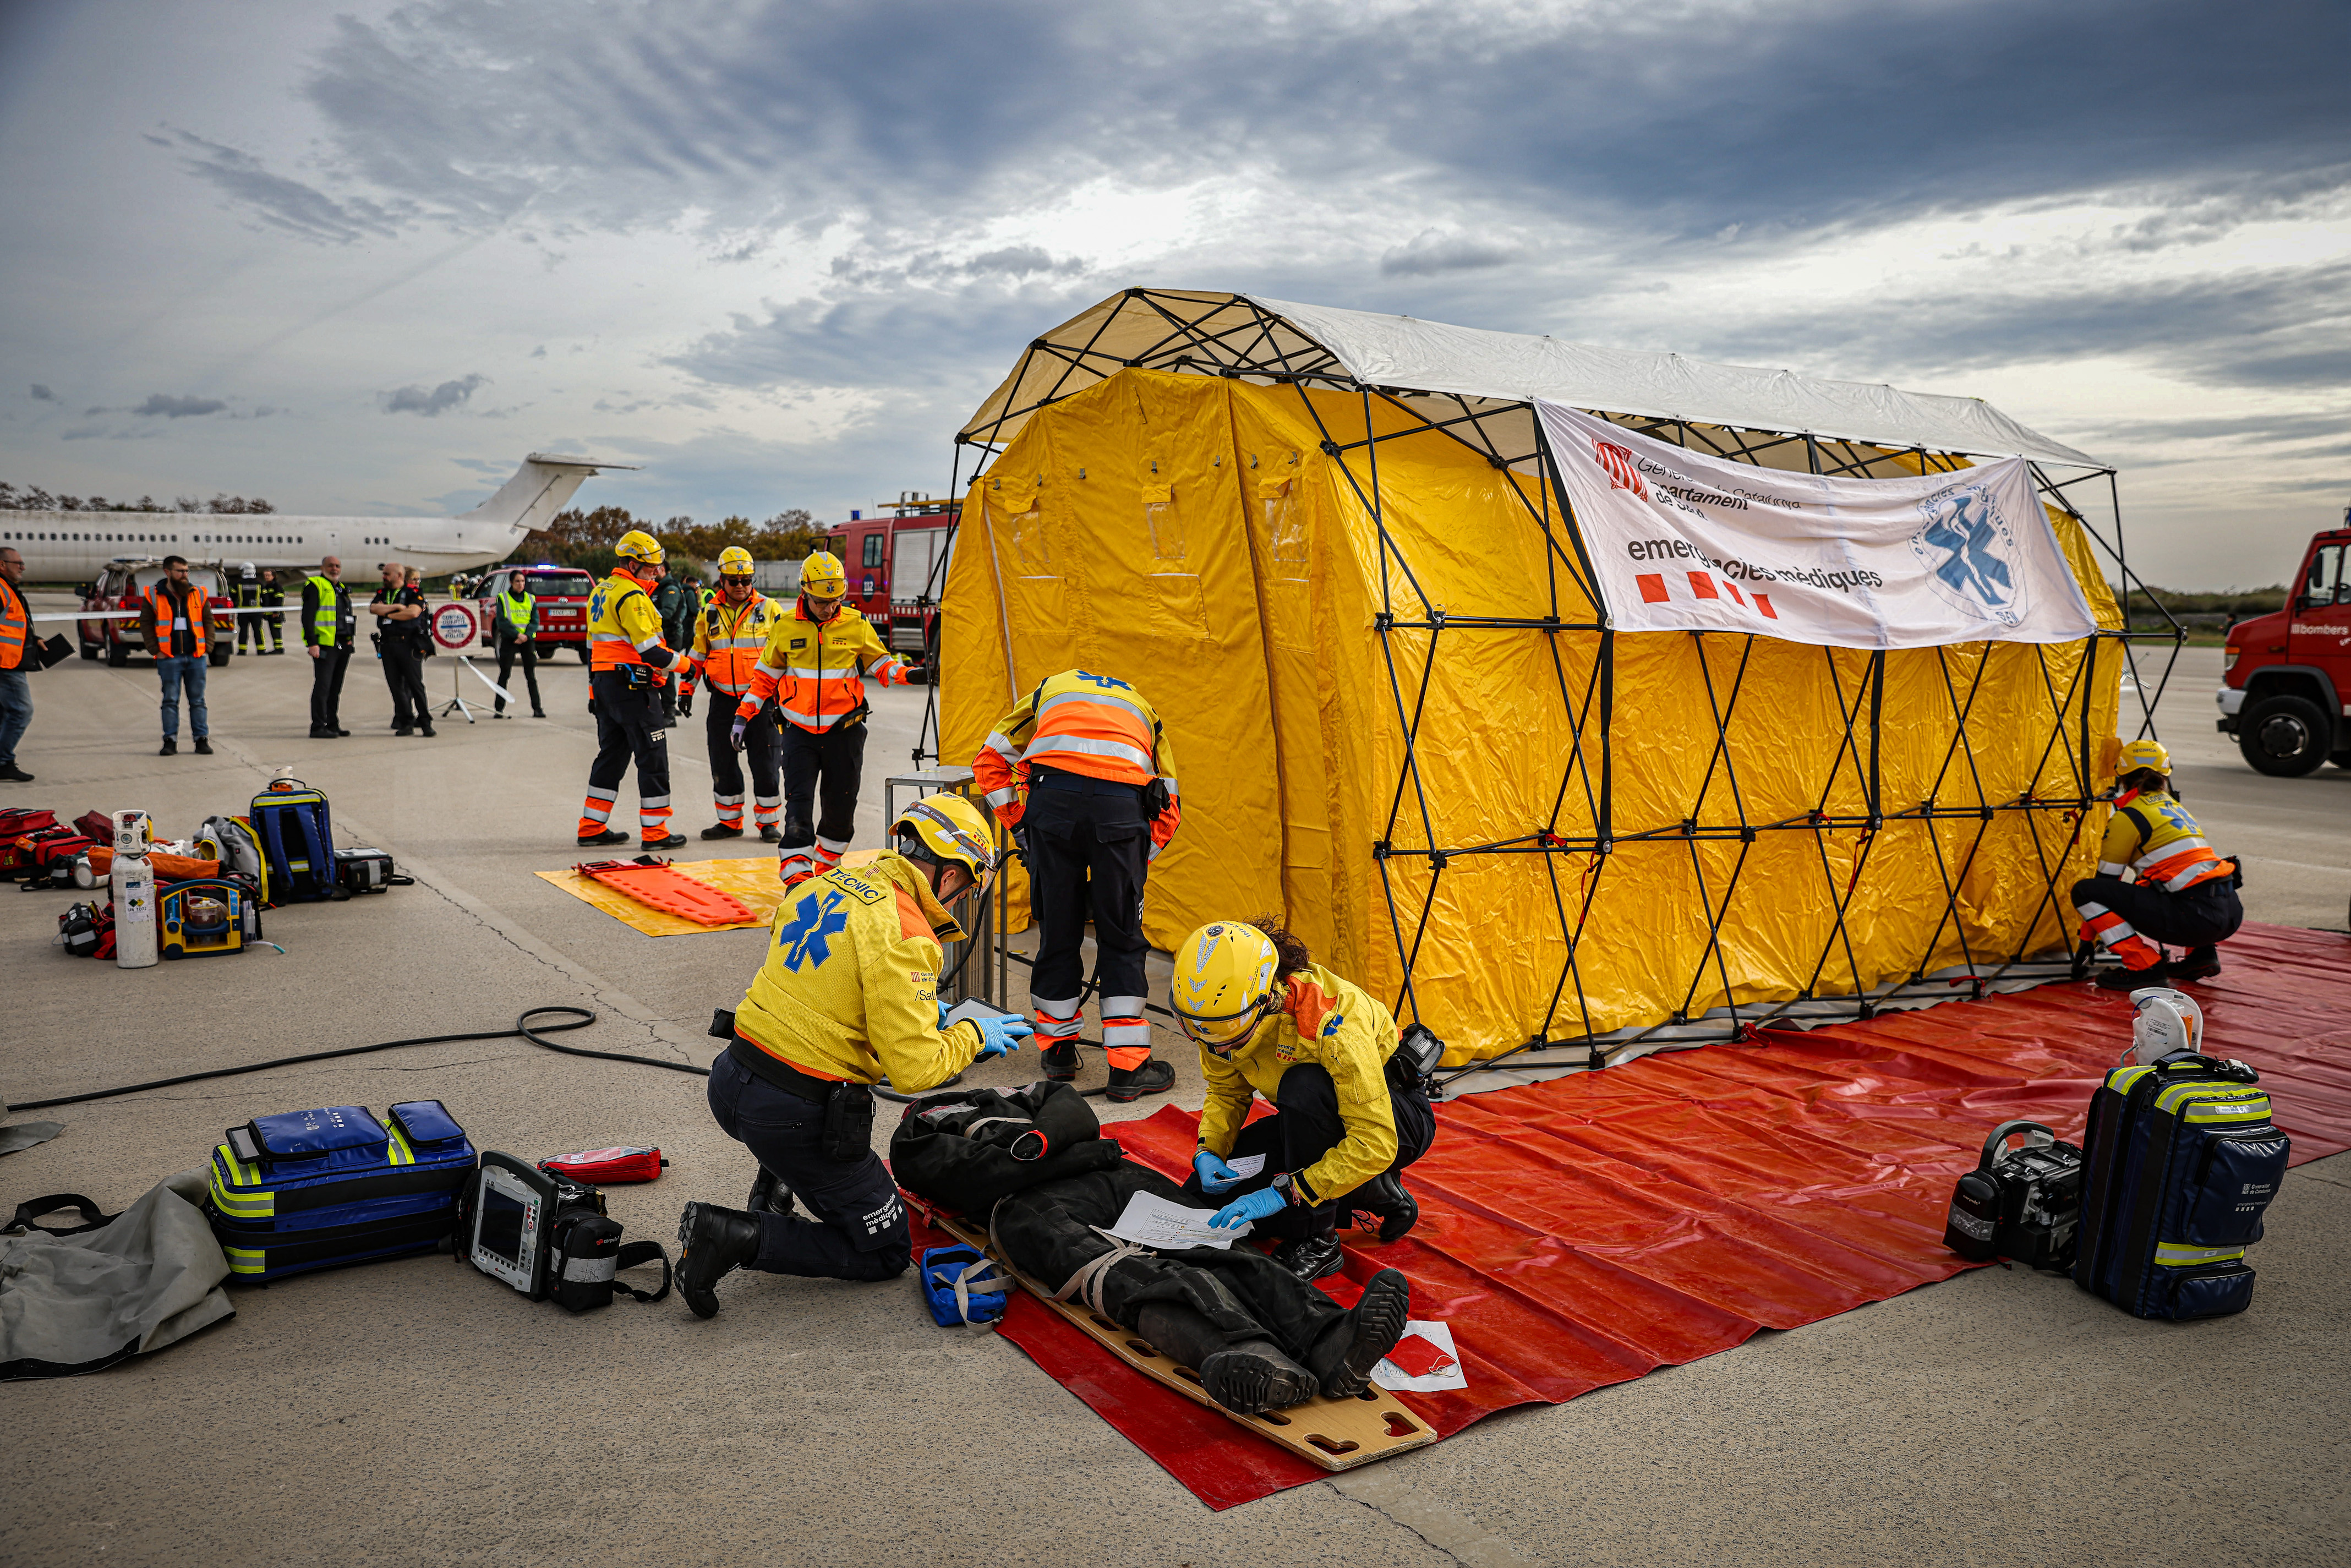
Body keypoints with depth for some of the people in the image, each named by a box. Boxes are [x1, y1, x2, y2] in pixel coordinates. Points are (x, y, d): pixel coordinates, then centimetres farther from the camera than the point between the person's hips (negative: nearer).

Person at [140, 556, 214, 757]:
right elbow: (145, 624, 5)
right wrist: (156, 650, -3)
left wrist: (207, 648, 3)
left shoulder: (198, 595, 8)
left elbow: (208, 621, 12)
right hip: (169, 658, -2)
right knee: (170, 701, 0)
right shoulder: (154, 596, 2)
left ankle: (202, 739, 9)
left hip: (196, 657, 2)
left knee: (198, 701, 5)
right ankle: (170, 741, 4)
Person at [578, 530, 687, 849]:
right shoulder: (632, 596, -14)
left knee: (612, 753, 16)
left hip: (603, 681, 10)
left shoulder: (600, 592, 18)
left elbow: (593, 645, 22)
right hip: (631, 684, -10)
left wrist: (595, 690, 25)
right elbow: (648, 648, -19)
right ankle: (654, 831, -1)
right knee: (653, 757, -4)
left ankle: (592, 827, 18)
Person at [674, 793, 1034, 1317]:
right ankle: (740, 1238, -5)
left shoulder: (827, 884, 5)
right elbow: (913, 1069, -20)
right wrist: (975, 1035, -2)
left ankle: (775, 1184, 28)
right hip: (793, 1114, -8)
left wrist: (915, 1009, 22)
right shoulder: (903, 935, -19)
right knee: (885, 1254, 10)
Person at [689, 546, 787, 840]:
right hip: (723, 700, 3)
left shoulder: (769, 610, 1)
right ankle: (730, 821, 17)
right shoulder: (708, 614, 8)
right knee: (723, 762, 6)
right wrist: (687, 690, 9)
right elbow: (697, 655, 16)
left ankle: (768, 822, 8)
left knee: (764, 762, -2)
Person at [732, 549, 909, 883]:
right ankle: (796, 874, -11)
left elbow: (879, 662, 8)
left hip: (844, 732, 1)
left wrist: (904, 673, -12)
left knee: (841, 805, 9)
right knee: (798, 803, -9)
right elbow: (765, 675, 11)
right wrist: (744, 714, 7)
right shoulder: (785, 627, 2)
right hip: (800, 731, -1)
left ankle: (827, 863, 30)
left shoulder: (856, 626, 0)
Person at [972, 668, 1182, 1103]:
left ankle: (1059, 1049, 27)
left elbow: (990, 761, 25)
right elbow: (1167, 811, 26)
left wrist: (1018, 827, 25)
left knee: (1057, 929, 14)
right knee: (1121, 937, 11)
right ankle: (1128, 1067, 12)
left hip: (1053, 794, 0)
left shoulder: (1050, 688, 36)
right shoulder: (1143, 709, 37)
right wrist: (1130, 867, 29)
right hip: (1123, 804, 0)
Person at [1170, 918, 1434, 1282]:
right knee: (1206, 1195, -7)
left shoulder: (1332, 1022, -37)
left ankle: (1316, 1242, -19)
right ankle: (1374, 1194, 3)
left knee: (1304, 1086, -37)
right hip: (1314, 1118, 7)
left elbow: (1376, 1144, -37)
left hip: (1395, 1116, -7)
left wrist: (1283, 1193, -38)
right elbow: (1226, 1092, 1)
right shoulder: (1220, 1012, -17)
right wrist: (1208, 1152, -17)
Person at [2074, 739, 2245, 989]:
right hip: (2232, 911, 8)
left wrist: (2086, 941, 15)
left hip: (2194, 916, -8)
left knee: (2084, 891, -4)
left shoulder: (2126, 818, 1)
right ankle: (2201, 953, 19)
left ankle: (2145, 967, -9)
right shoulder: (2176, 806, 25)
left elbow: (2106, 881, 6)